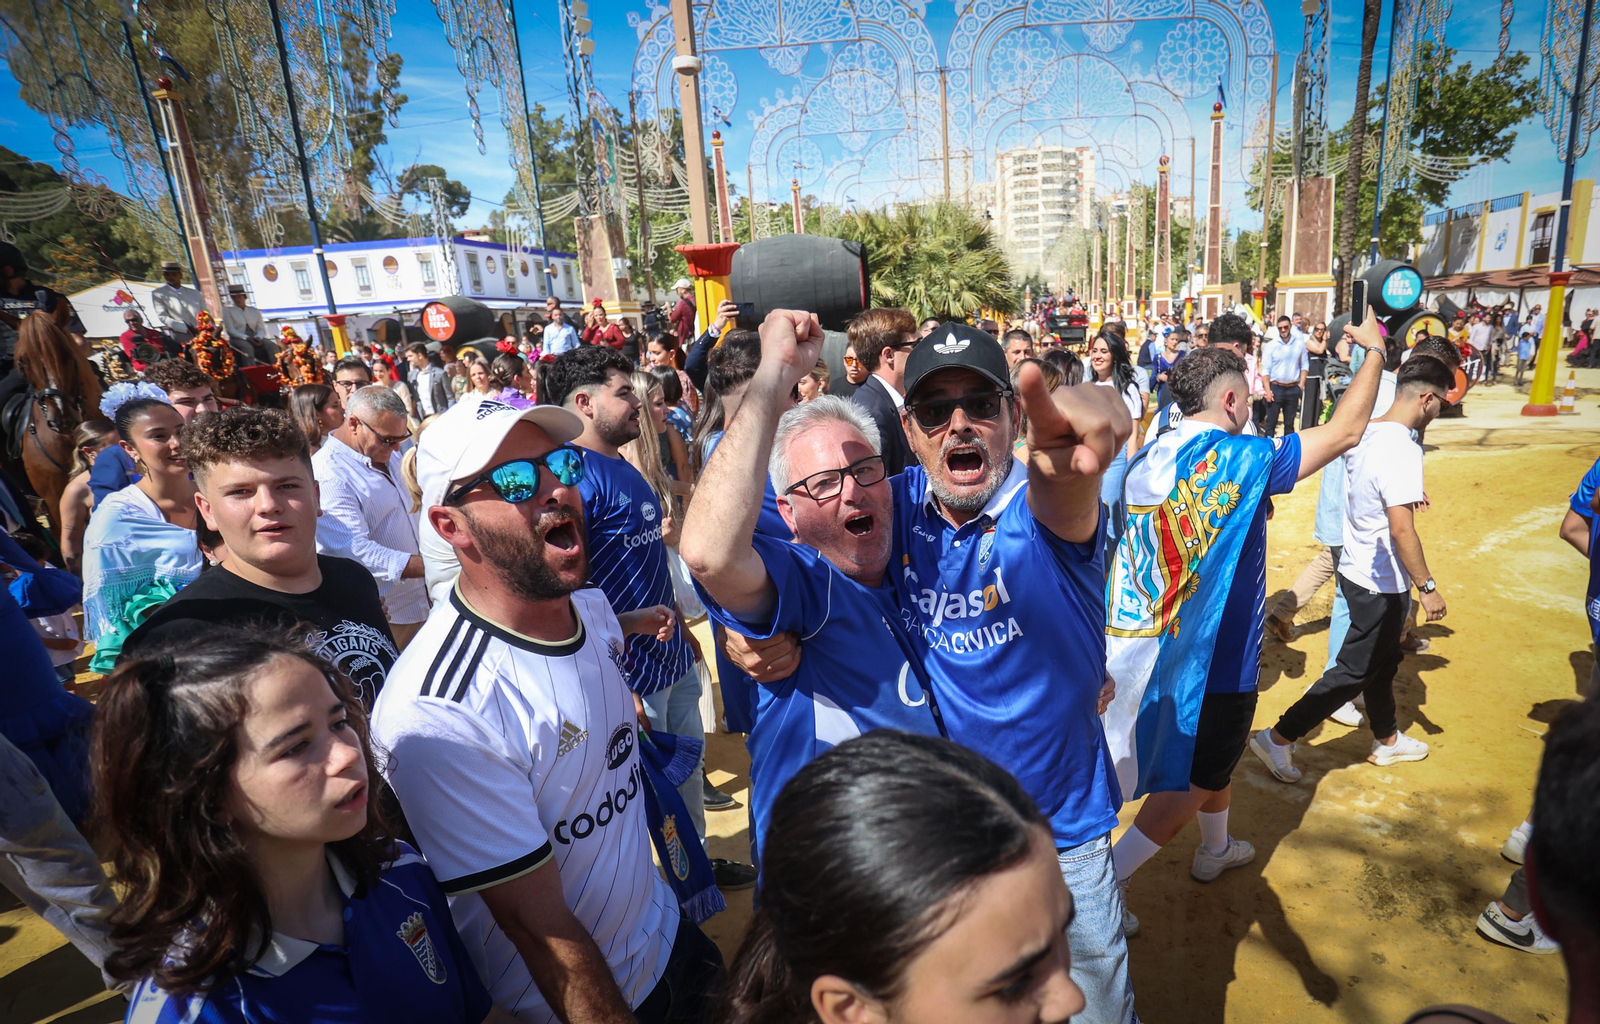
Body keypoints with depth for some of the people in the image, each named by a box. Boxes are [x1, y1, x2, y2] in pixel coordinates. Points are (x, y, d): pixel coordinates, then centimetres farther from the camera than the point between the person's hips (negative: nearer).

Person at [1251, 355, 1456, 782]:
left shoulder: (1366, 434, 2)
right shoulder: (1402, 450, -24)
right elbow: (1401, 530, -26)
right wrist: (1428, 587, -18)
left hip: (1356, 568, 9)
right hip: (1381, 582, -9)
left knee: (1384, 660, 24)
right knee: (1354, 671, 2)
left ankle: (1386, 739, 43)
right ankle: (1278, 738, 5)